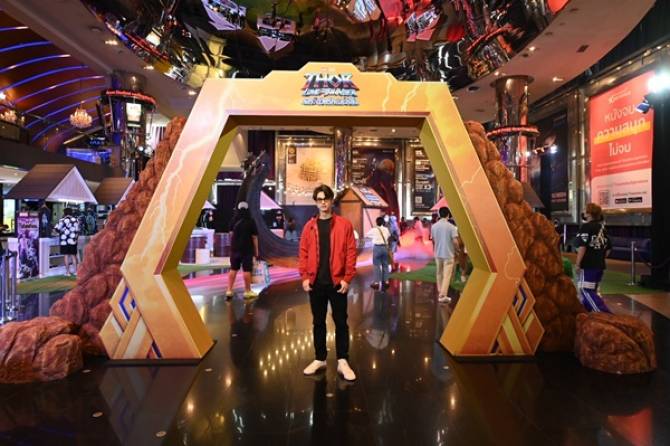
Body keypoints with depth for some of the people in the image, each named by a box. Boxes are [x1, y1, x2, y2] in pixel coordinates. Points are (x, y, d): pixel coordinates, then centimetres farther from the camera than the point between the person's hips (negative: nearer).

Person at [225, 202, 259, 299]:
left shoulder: (234, 221, 3)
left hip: (235, 248, 4)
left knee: (233, 269, 12)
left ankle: (229, 290, 12)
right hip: (247, 249, -4)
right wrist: (256, 250, 0)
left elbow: (231, 234, 7)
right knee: (247, 270, 2)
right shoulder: (250, 221, -7)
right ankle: (247, 291, 10)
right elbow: (254, 237, -7)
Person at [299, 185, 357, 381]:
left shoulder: (344, 224, -1)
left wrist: (347, 278, -10)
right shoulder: (309, 226, 6)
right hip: (316, 282, 3)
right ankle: (319, 359, 25)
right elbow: (303, 253, 5)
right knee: (318, 322, 12)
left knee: (340, 322, 5)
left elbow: (351, 252, -4)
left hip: (337, 282, -2)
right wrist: (304, 276, -4)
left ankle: (342, 361, 14)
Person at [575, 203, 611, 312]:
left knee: (586, 291, -7)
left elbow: (582, 247, -20)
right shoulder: (602, 228, 13)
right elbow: (608, 248, 18)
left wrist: (577, 264, -15)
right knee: (591, 291, 16)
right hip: (600, 265, 9)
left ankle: (606, 314, -16)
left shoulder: (586, 227, -11)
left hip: (588, 265, -9)